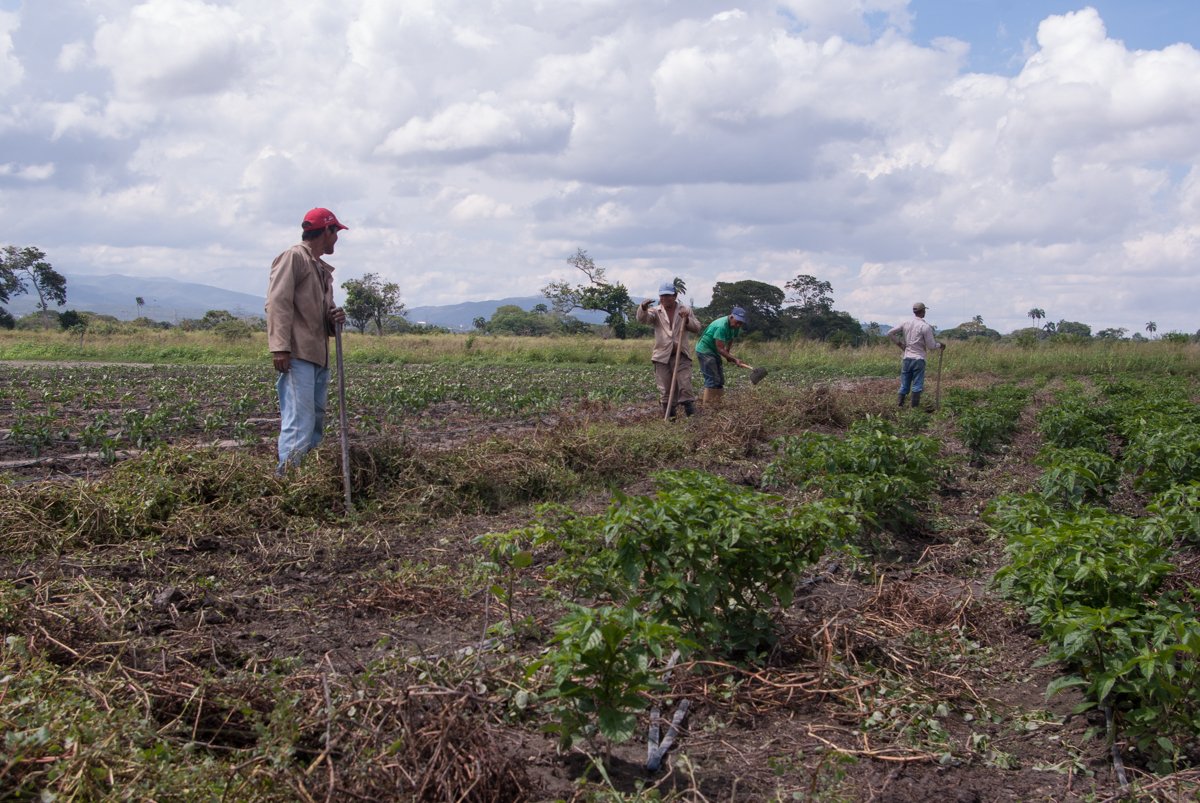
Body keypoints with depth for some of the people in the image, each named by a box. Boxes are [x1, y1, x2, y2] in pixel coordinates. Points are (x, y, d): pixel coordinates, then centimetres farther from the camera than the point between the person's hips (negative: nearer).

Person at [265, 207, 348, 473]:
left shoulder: (323, 268, 25)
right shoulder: (293, 257, -3)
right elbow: (278, 303, -13)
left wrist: (335, 318, 6)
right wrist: (280, 347, -22)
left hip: (319, 356, 10)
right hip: (298, 355, -10)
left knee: (316, 422, 11)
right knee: (299, 422, -16)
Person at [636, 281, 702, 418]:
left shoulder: (685, 311, 10)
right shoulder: (656, 312, 7)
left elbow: (697, 328, 3)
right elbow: (642, 319, -12)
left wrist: (687, 320, -16)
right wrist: (643, 308, -33)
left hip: (681, 355, 0)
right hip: (662, 356, 0)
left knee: (685, 386, -8)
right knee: (665, 390, 4)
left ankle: (692, 415, -6)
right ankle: (668, 417, 10)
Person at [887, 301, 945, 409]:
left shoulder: (906, 324, 3)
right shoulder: (925, 327, -10)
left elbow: (890, 333, 3)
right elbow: (931, 346, -8)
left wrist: (898, 343, 14)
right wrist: (940, 345, 11)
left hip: (906, 359, 5)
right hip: (918, 359, -5)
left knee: (904, 385, 10)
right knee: (917, 386, 0)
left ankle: (900, 407, 11)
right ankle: (915, 408, -1)